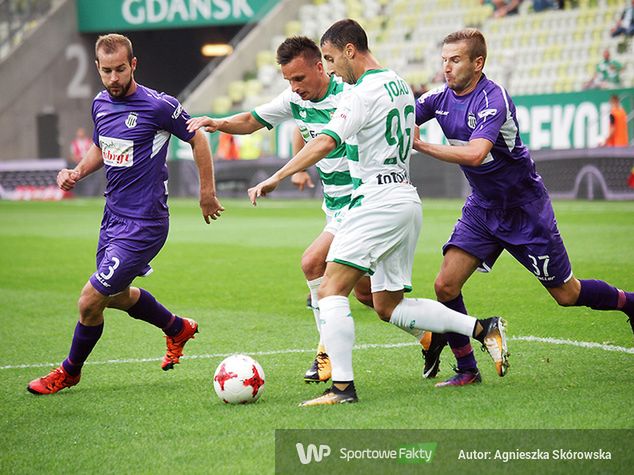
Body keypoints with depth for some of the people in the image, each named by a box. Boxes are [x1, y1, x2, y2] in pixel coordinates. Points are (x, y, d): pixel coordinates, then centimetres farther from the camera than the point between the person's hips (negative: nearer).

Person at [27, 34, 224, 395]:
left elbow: (198, 138, -4)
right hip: (113, 216, 8)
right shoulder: (100, 105, 4)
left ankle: (70, 372, 15)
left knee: (90, 301, -10)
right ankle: (178, 329, 49)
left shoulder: (159, 106, -18)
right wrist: (77, 172, 3)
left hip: (144, 225, -8)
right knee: (117, 295, 24)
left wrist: (208, 193, 0)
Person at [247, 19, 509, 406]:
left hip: (379, 200, -10)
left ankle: (342, 386, -18)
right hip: (406, 200, 10)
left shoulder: (364, 93, -13)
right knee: (389, 306, 14)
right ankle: (482, 329, 8)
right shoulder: (399, 83, 15)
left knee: (331, 290, -11)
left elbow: (325, 143, -25)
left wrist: (276, 178, -26)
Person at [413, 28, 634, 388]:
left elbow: (474, 154, -40)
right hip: (482, 208, 6)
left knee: (566, 294, 4)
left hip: (525, 209, -6)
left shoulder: (493, 100, -26)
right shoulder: (441, 98, -3)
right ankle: (467, 370, 2)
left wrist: (421, 145, -38)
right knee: (446, 286, -10)